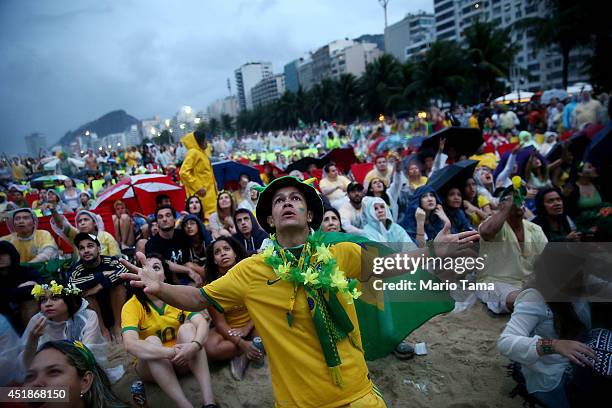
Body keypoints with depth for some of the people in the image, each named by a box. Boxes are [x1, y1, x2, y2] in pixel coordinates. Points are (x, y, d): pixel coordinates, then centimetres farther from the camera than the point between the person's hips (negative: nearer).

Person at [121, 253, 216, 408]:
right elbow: (130, 344, -33)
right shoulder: (132, 305, -15)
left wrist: (194, 345, -44)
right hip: (151, 364, -1)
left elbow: (202, 323, -22)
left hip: (182, 360, 2)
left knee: (187, 328, -27)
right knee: (152, 341, -32)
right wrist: (170, 352, -44)